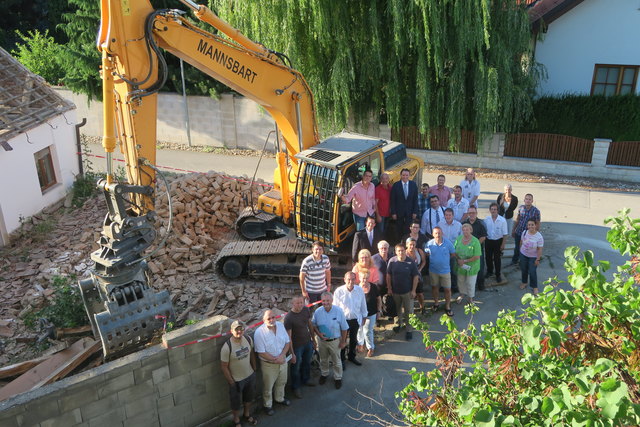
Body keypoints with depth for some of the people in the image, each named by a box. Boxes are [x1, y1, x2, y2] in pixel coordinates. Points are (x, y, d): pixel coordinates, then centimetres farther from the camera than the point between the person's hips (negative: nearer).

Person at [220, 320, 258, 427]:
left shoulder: (248, 339, -13)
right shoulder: (227, 347, -29)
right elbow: (224, 366, -19)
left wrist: (254, 369, 10)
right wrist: (231, 382, -14)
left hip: (250, 375, 5)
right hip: (236, 380, -5)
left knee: (249, 397, 28)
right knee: (236, 402, 18)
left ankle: (247, 414, 55)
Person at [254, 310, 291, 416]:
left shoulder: (280, 325, -11)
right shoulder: (259, 332, -26)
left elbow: (288, 341, -3)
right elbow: (261, 352, -22)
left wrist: (282, 355, -18)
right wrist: (275, 360, -22)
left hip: (282, 361, 5)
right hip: (269, 364, -5)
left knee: (281, 382, 27)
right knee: (268, 386, 15)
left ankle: (279, 398, 53)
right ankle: (268, 405, 40)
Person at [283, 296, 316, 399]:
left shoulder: (306, 310, -9)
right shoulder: (288, 318, -27)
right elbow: (288, 337, -22)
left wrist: (313, 339, 11)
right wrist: (292, 353, -19)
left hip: (308, 343, 6)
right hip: (297, 346, -5)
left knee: (307, 363, 26)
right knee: (296, 367, 14)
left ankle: (306, 379, 52)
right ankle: (296, 387, 35)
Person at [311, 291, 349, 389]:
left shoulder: (339, 311, -20)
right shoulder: (318, 312, -14)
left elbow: (344, 328, -10)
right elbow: (314, 325, 1)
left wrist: (343, 341, -6)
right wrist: (319, 334, -16)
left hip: (335, 341, -2)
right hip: (322, 340, 2)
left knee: (336, 361, 14)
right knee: (323, 360, 23)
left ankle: (338, 377, 36)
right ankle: (324, 374, 47)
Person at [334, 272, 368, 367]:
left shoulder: (360, 290, -11)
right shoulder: (339, 291, -19)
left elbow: (363, 305, 4)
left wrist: (364, 316, 12)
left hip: (356, 319, 3)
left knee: (353, 339, 23)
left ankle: (351, 356, 46)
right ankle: (341, 359, 35)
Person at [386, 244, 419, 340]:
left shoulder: (411, 263, -13)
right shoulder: (392, 261, -9)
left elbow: (415, 277, -8)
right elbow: (388, 275, -1)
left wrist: (413, 290, -10)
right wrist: (389, 288, -1)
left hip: (407, 291, -2)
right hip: (395, 291, 2)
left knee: (408, 311, 4)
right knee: (397, 309, 21)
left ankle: (408, 330, 15)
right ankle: (399, 323, 43)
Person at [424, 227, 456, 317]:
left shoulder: (448, 243, -14)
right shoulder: (429, 244, -13)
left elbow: (453, 254, -1)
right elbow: (426, 253, 4)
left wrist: (445, 258, -2)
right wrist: (433, 259, -3)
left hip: (445, 270, -1)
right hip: (433, 270, 1)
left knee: (447, 289, 5)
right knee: (434, 287, 19)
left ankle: (447, 307, 24)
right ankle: (436, 303, 40)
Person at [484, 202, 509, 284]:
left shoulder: (502, 220, -17)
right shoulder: (486, 219, -8)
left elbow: (504, 234, -9)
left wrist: (503, 244, -8)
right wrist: (483, 242, 3)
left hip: (498, 241, -3)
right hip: (488, 241, 3)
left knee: (497, 259, 7)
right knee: (488, 257, 18)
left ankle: (498, 275, 24)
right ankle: (489, 271, 41)